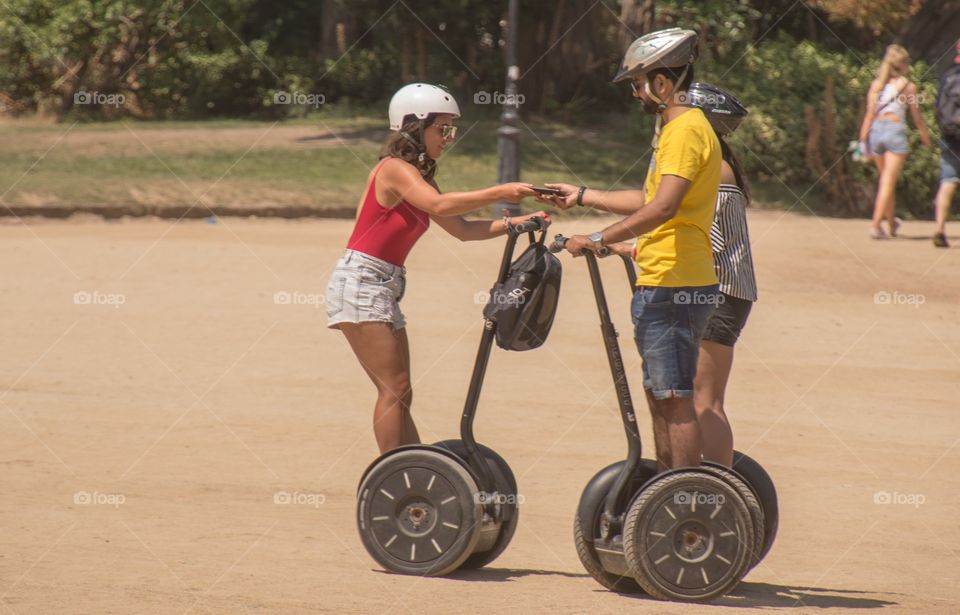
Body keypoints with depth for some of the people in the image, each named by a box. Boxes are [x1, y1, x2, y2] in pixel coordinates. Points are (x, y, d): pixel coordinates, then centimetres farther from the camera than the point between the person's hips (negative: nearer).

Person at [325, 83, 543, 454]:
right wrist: (499, 194, -32)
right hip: (360, 284, -10)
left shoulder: (419, 177, 16)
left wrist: (514, 223, 2)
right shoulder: (395, 169, -13)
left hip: (384, 289, 10)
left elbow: (461, 229, 14)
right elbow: (440, 206, -30)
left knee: (400, 394, 8)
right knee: (395, 389, -13)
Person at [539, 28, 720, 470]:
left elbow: (662, 208, -27)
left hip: (673, 288, -11)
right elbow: (649, 201, 27)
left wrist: (600, 239, -27)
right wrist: (583, 196, 28)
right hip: (660, 285, 11)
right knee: (658, 397, 15)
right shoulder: (677, 129, 19)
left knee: (675, 400, -9)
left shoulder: (686, 130, -15)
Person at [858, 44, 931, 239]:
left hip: (876, 130, 4)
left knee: (885, 178, 20)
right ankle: (876, 224, -14)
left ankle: (892, 223, 32)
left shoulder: (876, 84, 7)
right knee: (889, 181, -4)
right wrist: (925, 136, 18)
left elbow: (870, 113, 1)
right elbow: (916, 117, 4)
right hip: (896, 130, -4)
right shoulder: (908, 86, 0)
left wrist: (863, 139, 0)